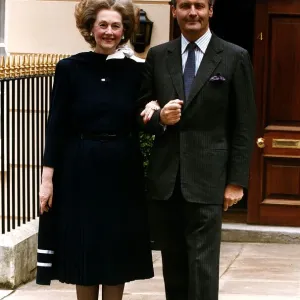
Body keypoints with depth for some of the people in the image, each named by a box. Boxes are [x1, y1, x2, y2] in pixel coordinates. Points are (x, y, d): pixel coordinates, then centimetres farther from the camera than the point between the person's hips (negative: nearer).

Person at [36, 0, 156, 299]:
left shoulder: (136, 70, 2)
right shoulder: (70, 68, -2)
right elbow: (56, 126, -3)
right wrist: (47, 178, -7)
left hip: (122, 172, 2)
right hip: (80, 172, -1)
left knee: (118, 250, 6)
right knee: (83, 249, 5)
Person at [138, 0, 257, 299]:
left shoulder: (235, 58, 0)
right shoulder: (157, 56, 9)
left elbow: (244, 126, 0)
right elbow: (141, 111, 13)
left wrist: (236, 181, -4)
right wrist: (159, 118, -10)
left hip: (207, 177, -3)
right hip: (164, 176, 3)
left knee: (202, 262, -7)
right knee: (172, 262, 9)